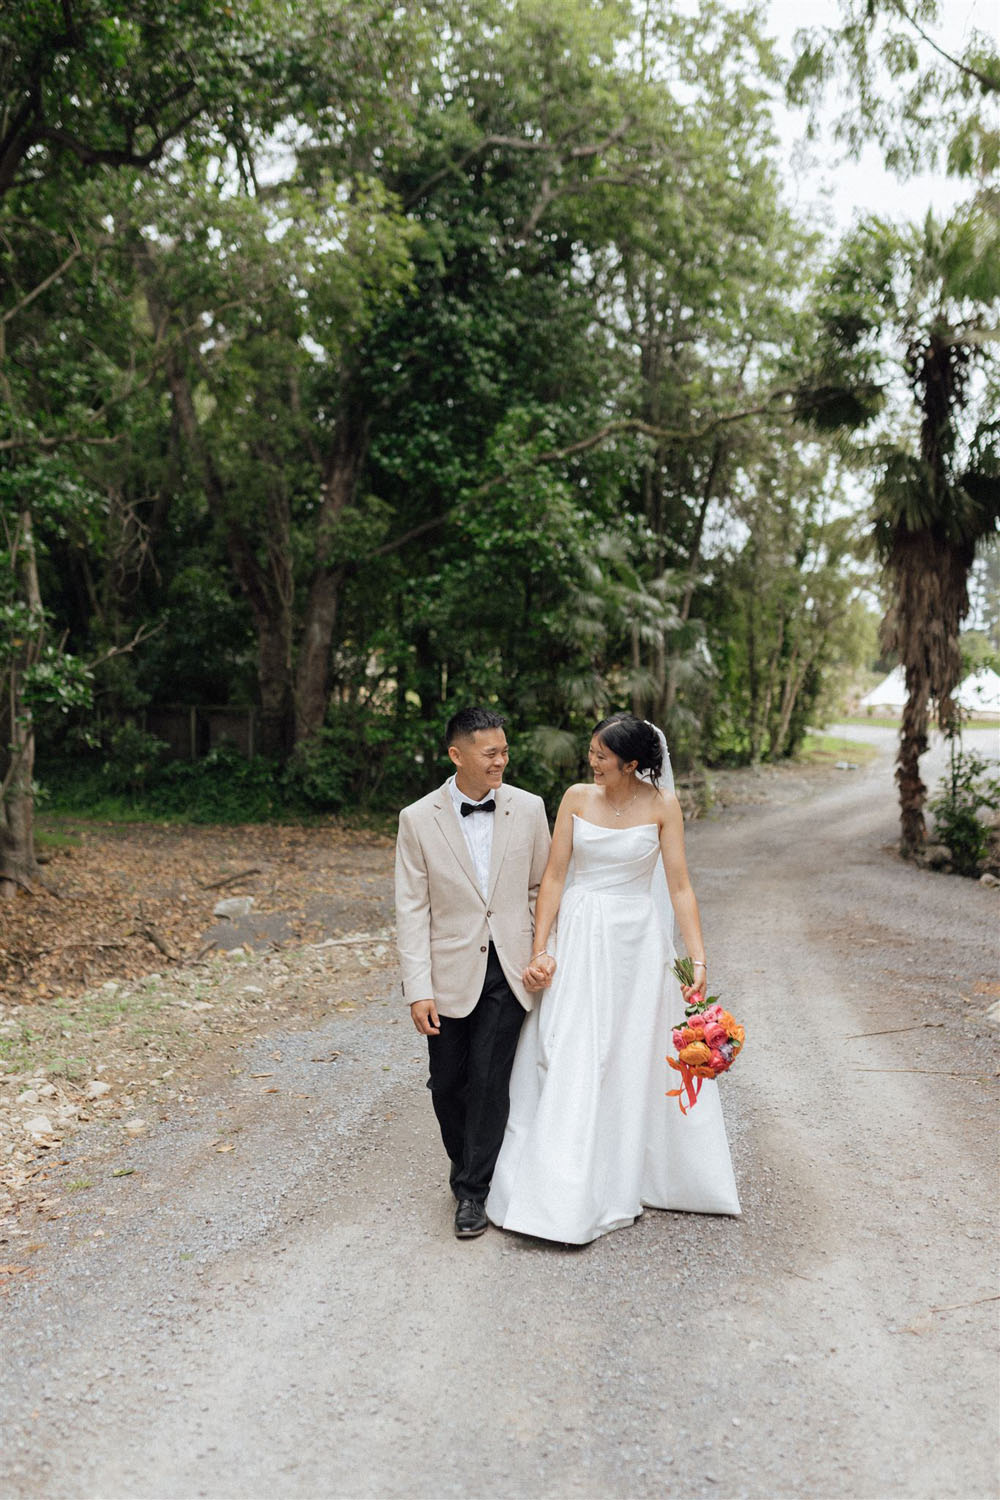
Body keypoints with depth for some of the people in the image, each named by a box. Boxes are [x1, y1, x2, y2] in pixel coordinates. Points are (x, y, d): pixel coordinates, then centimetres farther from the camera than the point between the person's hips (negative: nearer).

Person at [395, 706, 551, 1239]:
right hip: (450, 973, 0)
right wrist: (418, 989, -10)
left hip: (508, 972, 0)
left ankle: (473, 1189, 14)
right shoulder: (418, 820, -7)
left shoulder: (529, 809, -2)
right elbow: (411, 909, -6)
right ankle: (467, 1166, 37)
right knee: (447, 1085, 10)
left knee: (489, 1080, -3)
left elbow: (542, 887, 8)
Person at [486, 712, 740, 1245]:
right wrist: (540, 950, -6)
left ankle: (636, 1177, 30)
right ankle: (563, 1197, 14)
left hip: (639, 941, -1)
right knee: (571, 1062, 1)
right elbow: (553, 876, 0)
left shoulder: (661, 806, -5)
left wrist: (697, 957, -14)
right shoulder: (576, 798, -1)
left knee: (642, 1058, 9)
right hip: (581, 940, 1)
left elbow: (680, 887, -6)